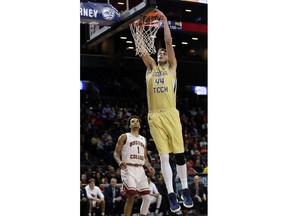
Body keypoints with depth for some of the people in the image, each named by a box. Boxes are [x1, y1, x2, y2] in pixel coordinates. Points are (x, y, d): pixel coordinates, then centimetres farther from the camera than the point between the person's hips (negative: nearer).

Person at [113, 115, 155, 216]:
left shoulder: (143, 139, 22)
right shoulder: (124, 137, 6)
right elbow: (116, 153, 1)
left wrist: (149, 167, 7)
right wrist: (120, 162, -20)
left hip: (140, 170, 6)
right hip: (128, 169, -5)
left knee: (147, 198, -2)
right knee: (131, 197, -15)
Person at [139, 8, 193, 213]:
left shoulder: (172, 67, 12)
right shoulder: (151, 68, 18)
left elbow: (169, 42, 5)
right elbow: (142, 48, 10)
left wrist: (165, 20, 7)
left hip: (171, 114, -2)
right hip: (155, 116, 2)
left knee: (179, 154, 1)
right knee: (164, 157, -1)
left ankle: (185, 190, 13)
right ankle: (172, 195, -1)